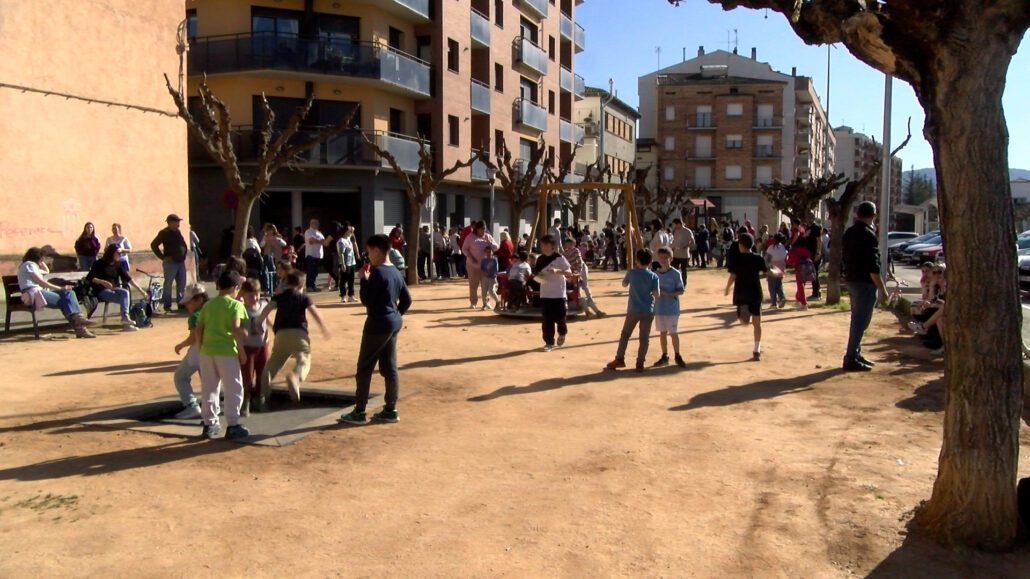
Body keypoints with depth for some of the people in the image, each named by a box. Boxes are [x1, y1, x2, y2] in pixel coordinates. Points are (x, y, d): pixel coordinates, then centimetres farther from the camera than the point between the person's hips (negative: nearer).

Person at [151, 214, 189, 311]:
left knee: (182, 284, 10)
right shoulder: (164, 233, -7)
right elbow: (154, 245, -12)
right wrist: (163, 257, -13)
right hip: (170, 263, -7)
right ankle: (167, 305, 0)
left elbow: (184, 245, 26)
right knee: (168, 284, -4)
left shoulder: (178, 232, 14)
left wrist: (184, 255, 12)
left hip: (181, 262, 7)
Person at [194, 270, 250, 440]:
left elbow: (199, 329, 9)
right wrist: (242, 351, -8)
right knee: (234, 389, 4)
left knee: (208, 389, 14)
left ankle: (209, 424, 20)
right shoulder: (235, 305, -5)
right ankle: (233, 426, 4)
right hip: (226, 351, -6)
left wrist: (201, 349, 18)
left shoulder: (207, 305, 12)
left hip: (207, 351, 6)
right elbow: (236, 329, -14)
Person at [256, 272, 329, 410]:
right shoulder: (303, 297, 15)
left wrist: (258, 324, -8)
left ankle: (263, 397, 9)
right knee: (304, 361, -5)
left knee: (272, 364, 13)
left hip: (282, 333, 2)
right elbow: (315, 313, 5)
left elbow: (268, 308, -3)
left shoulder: (279, 297, 16)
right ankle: (295, 378, -42)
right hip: (299, 333, -2)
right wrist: (323, 329, 15)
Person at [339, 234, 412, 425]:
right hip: (394, 324, 9)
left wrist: (364, 279, -7)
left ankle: (359, 412, 5)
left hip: (378, 325, -9)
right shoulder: (395, 272, 9)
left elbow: (366, 300, -18)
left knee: (364, 368, 1)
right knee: (390, 367, 11)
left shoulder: (377, 272, -17)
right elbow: (407, 299, 14)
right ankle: (390, 410, 15)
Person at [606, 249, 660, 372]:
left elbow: (624, 284, 12)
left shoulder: (631, 273, -6)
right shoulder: (654, 276, -7)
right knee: (644, 338, 7)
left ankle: (619, 359, 13)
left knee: (625, 334, 14)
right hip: (648, 311, 0)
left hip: (633, 310, 0)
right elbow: (657, 295, -9)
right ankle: (640, 363, 7)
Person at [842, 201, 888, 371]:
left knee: (857, 319, 17)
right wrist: (882, 289, -17)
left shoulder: (849, 232, 9)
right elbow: (873, 266, -20)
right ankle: (851, 359, -4)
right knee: (860, 321, -5)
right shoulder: (869, 235, -17)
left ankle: (855, 354, 24)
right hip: (865, 282, -9)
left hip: (852, 280, 9)